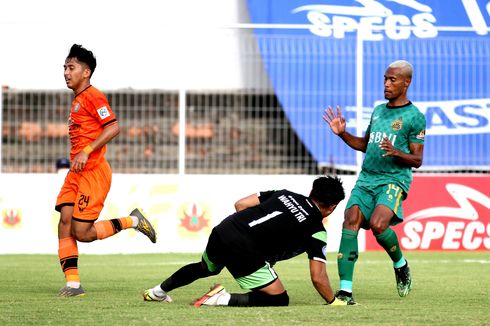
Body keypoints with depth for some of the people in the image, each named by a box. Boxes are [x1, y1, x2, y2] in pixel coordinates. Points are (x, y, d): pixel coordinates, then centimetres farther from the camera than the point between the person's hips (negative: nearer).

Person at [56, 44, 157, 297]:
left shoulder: (92, 96, -10)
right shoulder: (77, 100, 20)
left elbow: (113, 127, -20)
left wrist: (87, 151, -24)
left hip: (93, 172, -9)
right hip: (76, 172, 9)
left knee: (81, 232, -11)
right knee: (65, 223, -5)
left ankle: (133, 221, 7)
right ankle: (73, 283, -6)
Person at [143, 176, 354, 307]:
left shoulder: (284, 195, 15)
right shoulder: (317, 232, -1)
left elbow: (240, 204, 13)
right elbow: (318, 277, -4)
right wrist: (334, 302, 11)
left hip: (222, 231, 7)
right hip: (243, 252, -7)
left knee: (205, 268, 39)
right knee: (279, 299, 1)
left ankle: (158, 292, 54)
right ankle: (224, 299, -12)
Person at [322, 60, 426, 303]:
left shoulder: (415, 117, -1)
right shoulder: (378, 110, 19)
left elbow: (417, 160, -3)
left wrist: (395, 152, -22)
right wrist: (342, 133, 14)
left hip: (394, 180, -6)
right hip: (366, 178, 6)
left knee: (378, 224, -27)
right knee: (350, 223, -14)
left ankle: (401, 265, 4)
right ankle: (345, 290, -17)